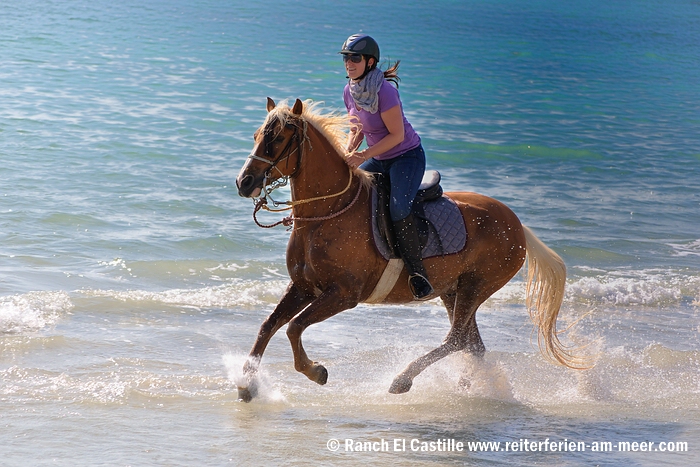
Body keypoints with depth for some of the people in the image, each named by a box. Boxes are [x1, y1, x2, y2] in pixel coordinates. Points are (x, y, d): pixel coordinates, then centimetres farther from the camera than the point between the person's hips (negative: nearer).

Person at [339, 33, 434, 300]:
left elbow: (397, 134, -22)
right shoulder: (350, 91, 1)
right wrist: (348, 154, -7)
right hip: (379, 159, 8)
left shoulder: (384, 90, -24)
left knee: (398, 208, -30)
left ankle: (417, 272, -20)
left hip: (408, 156, -8)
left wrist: (364, 156, -26)